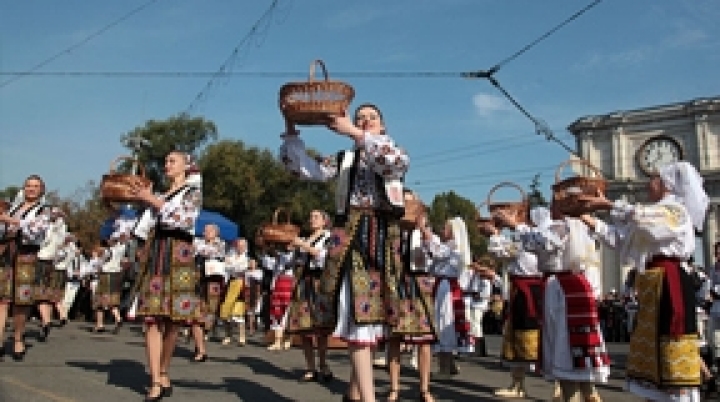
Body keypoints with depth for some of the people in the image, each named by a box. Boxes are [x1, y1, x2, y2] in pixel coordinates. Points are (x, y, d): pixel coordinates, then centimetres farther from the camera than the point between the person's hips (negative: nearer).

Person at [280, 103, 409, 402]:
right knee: (358, 314, -11)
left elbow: (398, 161, -12)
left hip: (385, 237, 1)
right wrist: (291, 131, -4)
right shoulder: (344, 160, 15)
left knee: (371, 315, 6)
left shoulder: (395, 154, 13)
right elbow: (306, 169, 5)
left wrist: (354, 133, -16)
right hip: (351, 236, -1)